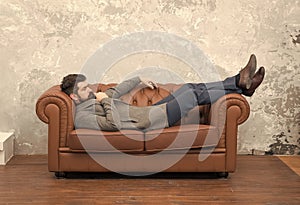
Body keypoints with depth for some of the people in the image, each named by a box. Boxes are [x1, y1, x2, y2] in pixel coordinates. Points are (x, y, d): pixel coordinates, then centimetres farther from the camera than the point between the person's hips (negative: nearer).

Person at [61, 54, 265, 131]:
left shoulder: (93, 99, 13)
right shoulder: (82, 117, -16)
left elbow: (116, 91, 30)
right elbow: (113, 124, -30)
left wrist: (139, 79, 33)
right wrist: (106, 100, -20)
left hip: (148, 112, 10)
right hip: (146, 122, -10)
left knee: (191, 88, 5)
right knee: (196, 94, -8)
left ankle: (240, 83, 12)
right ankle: (241, 86, 8)